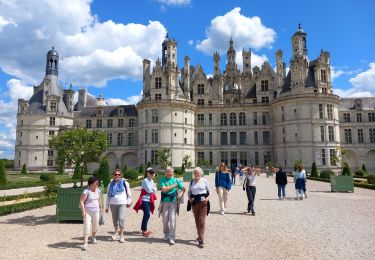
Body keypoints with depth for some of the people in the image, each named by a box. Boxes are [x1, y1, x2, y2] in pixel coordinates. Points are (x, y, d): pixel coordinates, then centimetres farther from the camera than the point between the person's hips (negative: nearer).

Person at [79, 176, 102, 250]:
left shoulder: (98, 190, 3)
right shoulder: (86, 191, -18)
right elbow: (81, 201, -19)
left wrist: (100, 208, 16)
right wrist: (83, 211, -22)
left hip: (96, 211, 6)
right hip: (87, 212, -6)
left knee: (95, 225, 17)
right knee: (86, 226, -10)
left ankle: (93, 237, 40)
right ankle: (85, 243, -4)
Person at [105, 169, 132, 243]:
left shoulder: (124, 183, 1)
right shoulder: (110, 185, 9)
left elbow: (129, 193, 10)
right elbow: (108, 196, 13)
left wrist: (129, 202, 10)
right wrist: (107, 207, 12)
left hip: (122, 204, -3)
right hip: (113, 204, 3)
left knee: (121, 218, -13)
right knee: (115, 219, 12)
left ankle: (121, 235, -1)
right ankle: (116, 232, 34)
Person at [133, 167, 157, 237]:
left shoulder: (152, 181, 14)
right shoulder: (145, 180, -12)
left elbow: (155, 190, 9)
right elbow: (148, 190, -17)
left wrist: (152, 189, -9)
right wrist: (153, 189, 0)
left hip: (150, 200, 8)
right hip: (145, 200, -8)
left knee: (146, 214, 12)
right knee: (147, 214, -13)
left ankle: (143, 229, 22)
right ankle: (144, 230, -6)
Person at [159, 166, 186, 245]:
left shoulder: (175, 180, 5)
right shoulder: (163, 180, 1)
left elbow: (183, 188, 13)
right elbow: (164, 189, -13)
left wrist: (181, 194, -1)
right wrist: (173, 186, -9)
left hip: (173, 201, 0)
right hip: (165, 202, 0)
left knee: (172, 219, -8)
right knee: (165, 219, 8)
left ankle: (171, 237, -3)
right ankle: (166, 234, 31)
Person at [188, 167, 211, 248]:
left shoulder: (204, 181, -1)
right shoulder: (192, 182, 8)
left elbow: (209, 191, 7)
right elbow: (189, 192, 16)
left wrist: (207, 198, -9)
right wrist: (190, 199, -1)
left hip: (203, 203, -3)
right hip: (194, 203, 4)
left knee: (202, 221, -7)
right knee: (197, 221, 13)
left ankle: (201, 240, -5)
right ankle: (200, 236, 32)